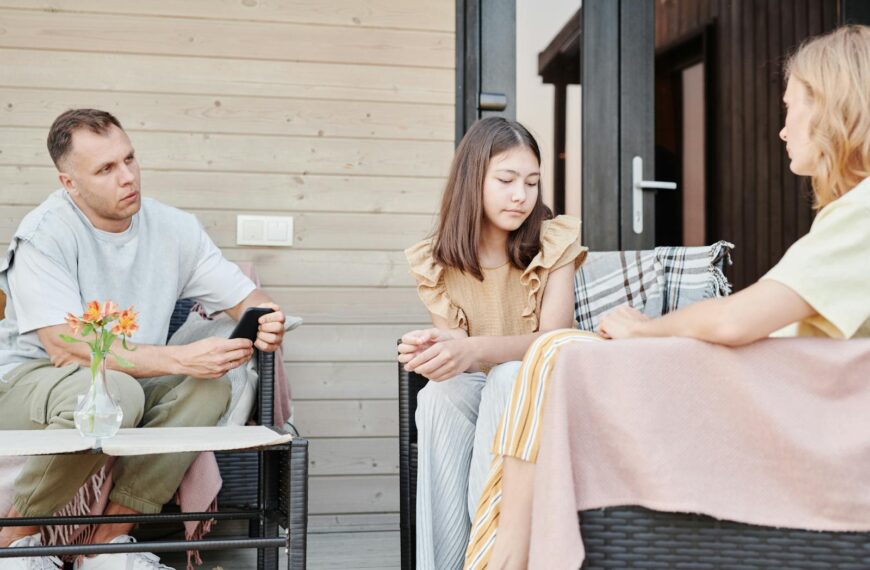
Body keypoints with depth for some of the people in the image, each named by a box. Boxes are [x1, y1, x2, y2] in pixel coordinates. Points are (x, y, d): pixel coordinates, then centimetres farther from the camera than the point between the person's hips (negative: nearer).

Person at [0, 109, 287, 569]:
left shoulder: (175, 229, -2)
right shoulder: (44, 234, -18)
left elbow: (246, 298, 1)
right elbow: (66, 348, -27)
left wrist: (266, 322, -25)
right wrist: (181, 359, -34)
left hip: (131, 383, 6)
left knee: (211, 385, -20)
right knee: (111, 392, -36)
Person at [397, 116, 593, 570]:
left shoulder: (556, 241, -10)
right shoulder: (435, 260, -5)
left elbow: (554, 340, -21)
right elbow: (453, 348, -9)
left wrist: (475, 349, -41)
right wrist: (432, 351, -37)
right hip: (473, 394, 1)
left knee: (511, 376, -34)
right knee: (439, 391, -32)